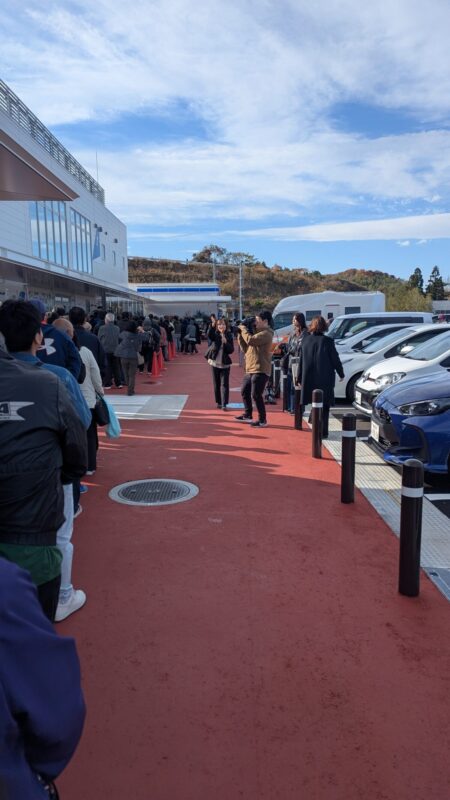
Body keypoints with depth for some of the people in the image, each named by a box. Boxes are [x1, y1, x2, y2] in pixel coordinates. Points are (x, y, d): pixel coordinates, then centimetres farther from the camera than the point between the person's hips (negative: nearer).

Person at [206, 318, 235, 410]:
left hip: (225, 363, -1)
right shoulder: (214, 334, -1)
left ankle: (224, 404, -9)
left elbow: (231, 350, -4)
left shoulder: (229, 336, -1)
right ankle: (218, 402, 22)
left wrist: (226, 342, -19)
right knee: (216, 384, 10)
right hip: (215, 362, 1)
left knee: (224, 384, -6)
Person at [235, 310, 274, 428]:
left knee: (256, 395, -10)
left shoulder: (266, 333, -11)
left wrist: (243, 328, -10)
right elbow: (245, 348, 18)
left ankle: (262, 420, 1)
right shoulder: (257, 332, 19)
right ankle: (248, 415, 32)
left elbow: (250, 340, -26)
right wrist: (240, 334, 8)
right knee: (244, 392, 18)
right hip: (250, 369, 10)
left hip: (260, 370, -10)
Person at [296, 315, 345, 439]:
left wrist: (299, 378, 13)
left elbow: (301, 361, 5)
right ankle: (323, 432, 2)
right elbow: (335, 359, -5)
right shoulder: (328, 341, -10)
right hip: (325, 378, -3)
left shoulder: (306, 340, 2)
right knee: (324, 406, 5)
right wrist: (341, 374, 10)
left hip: (309, 378, 4)